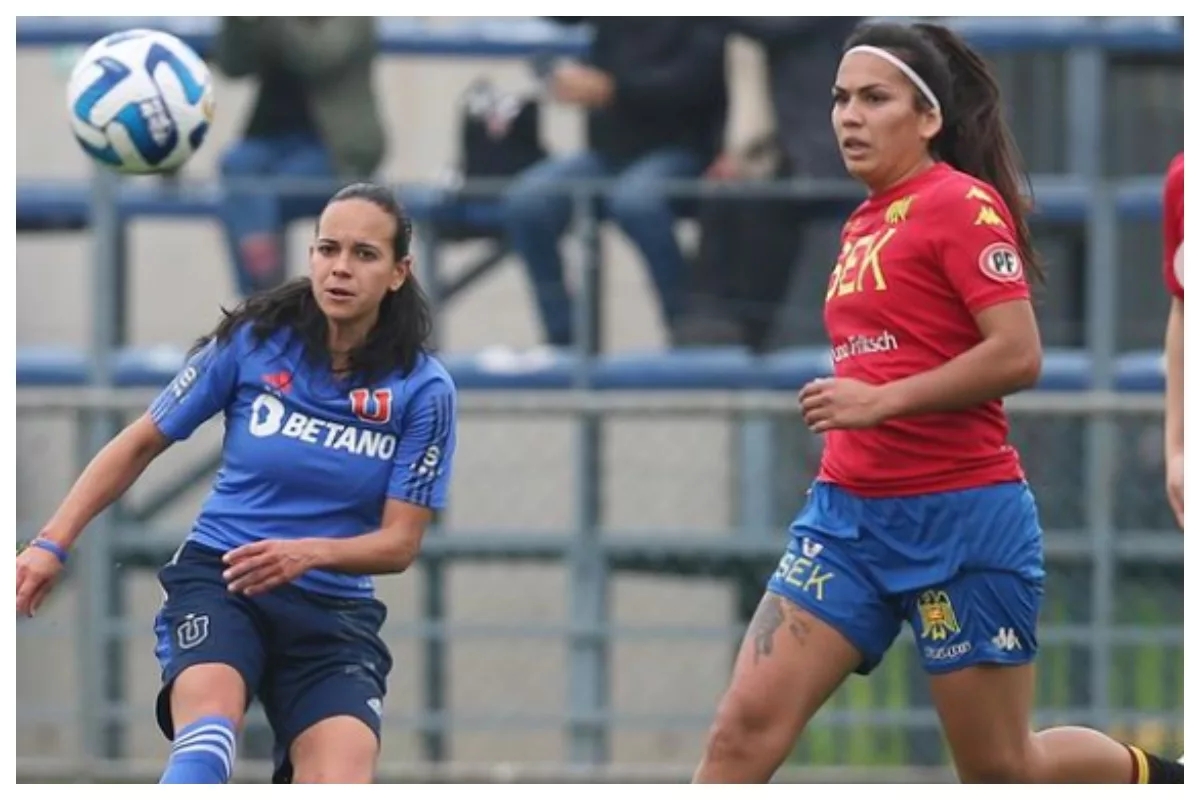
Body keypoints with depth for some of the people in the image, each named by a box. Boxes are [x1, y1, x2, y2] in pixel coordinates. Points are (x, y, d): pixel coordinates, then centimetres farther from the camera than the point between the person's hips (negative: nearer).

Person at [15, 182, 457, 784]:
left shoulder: (423, 390, -4)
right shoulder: (254, 341, -3)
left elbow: (399, 543, -4)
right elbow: (141, 443, 7)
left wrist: (311, 553, -23)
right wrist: (52, 545, 1)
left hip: (333, 615, 1)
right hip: (216, 582, -1)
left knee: (339, 786, -24)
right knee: (210, 721, -34)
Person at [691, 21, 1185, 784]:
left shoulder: (962, 203, -10)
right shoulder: (864, 222, 14)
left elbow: (1018, 355, -20)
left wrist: (881, 400, -22)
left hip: (960, 520, -7)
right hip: (848, 514, 7)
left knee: (1001, 770, 6)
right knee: (744, 730, -9)